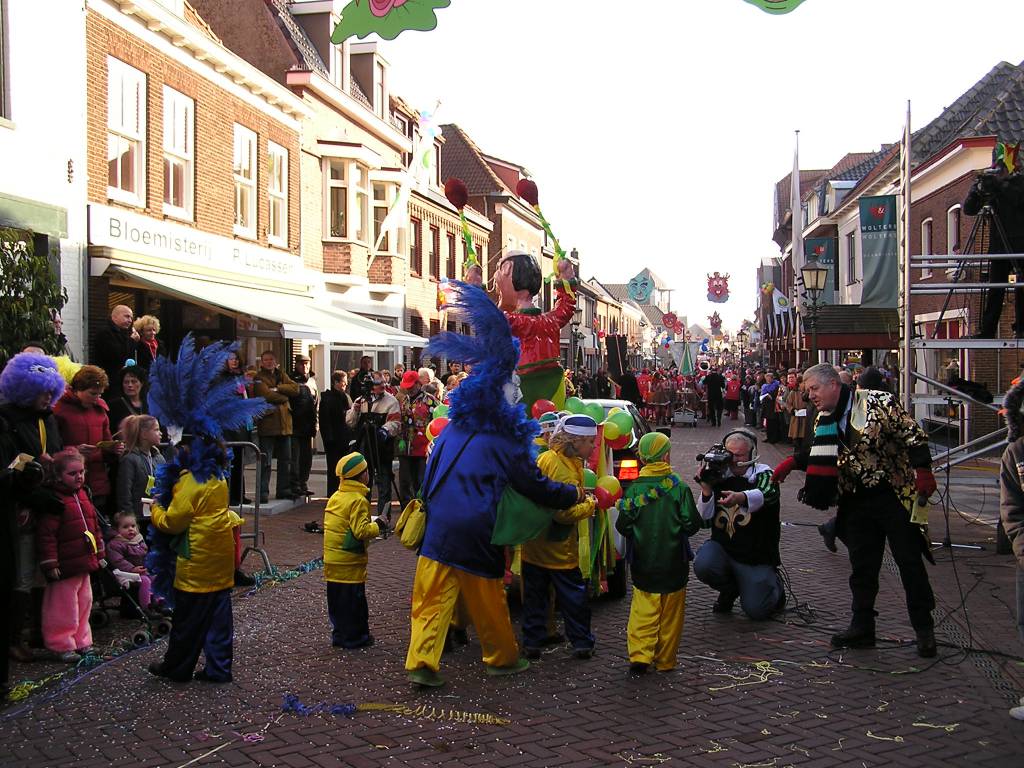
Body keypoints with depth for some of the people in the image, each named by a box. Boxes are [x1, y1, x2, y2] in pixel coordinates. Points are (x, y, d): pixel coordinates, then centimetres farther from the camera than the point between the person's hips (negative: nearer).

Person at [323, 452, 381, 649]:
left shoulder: (335, 497, 8)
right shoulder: (358, 500, -17)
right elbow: (361, 531, -23)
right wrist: (377, 526, -6)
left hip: (331, 559, 8)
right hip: (350, 561, -8)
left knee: (336, 599, 14)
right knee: (353, 599, 2)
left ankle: (339, 634, 23)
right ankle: (353, 637, 9)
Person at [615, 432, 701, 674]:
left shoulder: (634, 489, -6)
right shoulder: (679, 488, -9)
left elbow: (622, 525, -3)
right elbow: (692, 524, -8)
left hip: (643, 564, 1)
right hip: (674, 564, 0)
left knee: (643, 611, 6)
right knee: (670, 614, 11)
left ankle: (640, 655, -8)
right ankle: (665, 660, 18)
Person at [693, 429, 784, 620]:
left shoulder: (763, 474, -8)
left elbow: (765, 494, -34)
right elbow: (704, 520, -5)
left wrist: (741, 497, -56)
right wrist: (706, 490, -24)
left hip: (756, 556, -2)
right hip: (722, 547, 2)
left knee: (756, 610, -8)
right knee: (703, 565, -29)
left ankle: (773, 584, 29)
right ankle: (729, 589, 7)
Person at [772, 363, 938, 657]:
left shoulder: (878, 402, -13)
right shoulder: (823, 422, 8)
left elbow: (912, 435, -13)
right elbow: (821, 461, 15)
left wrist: (923, 472, -19)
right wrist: (793, 462, 1)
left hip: (895, 497, -6)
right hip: (857, 503, 6)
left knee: (910, 563, 3)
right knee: (862, 567, 11)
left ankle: (924, 629, 16)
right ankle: (862, 627, 22)